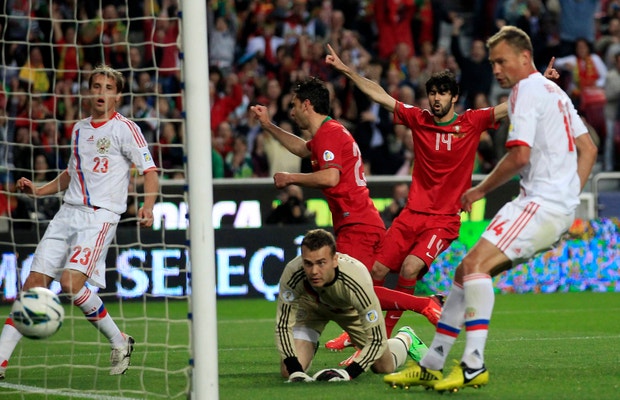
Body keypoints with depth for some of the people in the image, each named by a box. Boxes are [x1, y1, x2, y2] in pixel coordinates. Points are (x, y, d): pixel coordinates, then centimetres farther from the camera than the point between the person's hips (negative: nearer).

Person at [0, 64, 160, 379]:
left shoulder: (125, 129, -2)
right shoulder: (79, 129, 17)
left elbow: (149, 170, -5)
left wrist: (148, 206, -22)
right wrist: (39, 190, 17)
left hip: (100, 216, -6)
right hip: (69, 211, 6)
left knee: (70, 281, -23)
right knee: (35, 282, -3)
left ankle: (119, 342, -3)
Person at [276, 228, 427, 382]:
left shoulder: (358, 281, -46)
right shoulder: (292, 274, -42)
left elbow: (376, 339, -36)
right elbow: (283, 326, -29)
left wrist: (348, 373, -45)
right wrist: (295, 371, -40)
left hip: (351, 311, -1)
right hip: (310, 306, 1)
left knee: (384, 368, 9)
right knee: (288, 371, -13)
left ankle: (405, 339, 45)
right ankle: (310, 348, 24)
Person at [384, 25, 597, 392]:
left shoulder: (527, 90, -8)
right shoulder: (555, 92, 22)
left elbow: (520, 155, -18)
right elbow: (588, 149, 23)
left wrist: (479, 190, -7)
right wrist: (570, 196, 18)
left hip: (543, 202, -10)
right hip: (560, 208, 10)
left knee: (475, 263, -24)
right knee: (468, 272, 11)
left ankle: (474, 365, -31)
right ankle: (432, 366, 13)